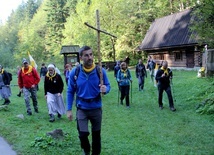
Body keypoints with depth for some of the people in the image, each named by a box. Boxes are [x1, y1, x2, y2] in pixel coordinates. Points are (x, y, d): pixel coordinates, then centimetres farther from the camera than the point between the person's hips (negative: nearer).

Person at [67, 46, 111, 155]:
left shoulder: (100, 71, -10)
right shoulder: (74, 72, -10)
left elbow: (108, 86, -1)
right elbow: (70, 92, -1)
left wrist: (105, 89, -26)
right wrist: (69, 110, -3)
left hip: (96, 108, 1)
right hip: (82, 109, -1)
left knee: (96, 134, 13)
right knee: (83, 134, -7)